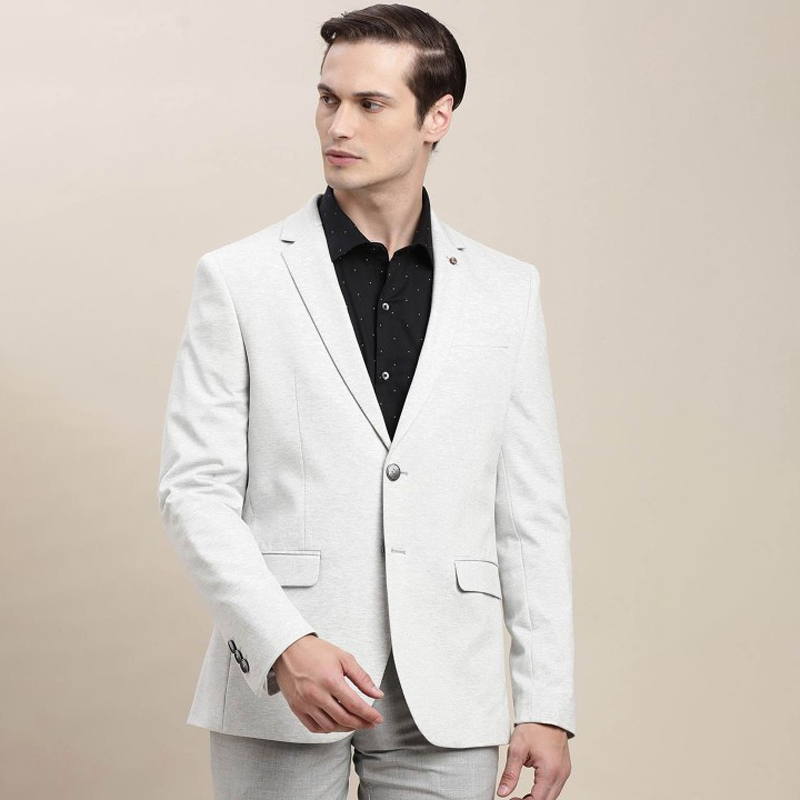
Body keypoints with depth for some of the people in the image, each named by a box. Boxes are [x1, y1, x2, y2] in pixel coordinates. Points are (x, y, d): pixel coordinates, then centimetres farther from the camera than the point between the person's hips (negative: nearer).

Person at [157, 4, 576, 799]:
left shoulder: (506, 291, 9)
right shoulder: (238, 279, 2)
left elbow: (531, 509, 8)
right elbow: (196, 489, -3)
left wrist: (546, 705, 2)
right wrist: (284, 646, -16)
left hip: (445, 702, 2)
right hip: (280, 691, -1)